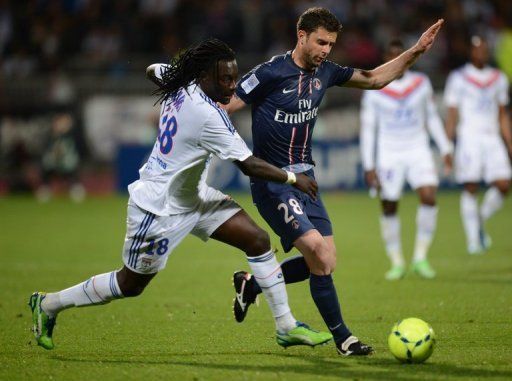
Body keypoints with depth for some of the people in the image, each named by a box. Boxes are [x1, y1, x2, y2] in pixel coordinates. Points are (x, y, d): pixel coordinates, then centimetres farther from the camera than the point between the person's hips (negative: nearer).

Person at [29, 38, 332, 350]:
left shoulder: (179, 85, -5)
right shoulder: (208, 116, -30)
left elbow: (153, 70, 19)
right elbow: (249, 166, -26)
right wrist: (293, 179, -15)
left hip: (192, 195, 10)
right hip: (159, 207, -10)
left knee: (258, 239, 0)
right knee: (131, 285, 8)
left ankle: (286, 327, 7)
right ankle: (49, 305, 27)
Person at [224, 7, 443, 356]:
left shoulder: (325, 72, 7)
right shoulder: (271, 73, -15)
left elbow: (374, 79, 19)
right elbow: (224, 109, -11)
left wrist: (416, 52, 11)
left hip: (305, 179, 8)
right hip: (272, 181, -8)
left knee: (325, 261, 3)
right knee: (317, 250, -19)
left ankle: (252, 284, 23)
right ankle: (342, 338, -8)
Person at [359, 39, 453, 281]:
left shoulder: (421, 83, 4)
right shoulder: (374, 90, -3)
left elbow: (432, 117, 15)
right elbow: (367, 128, -1)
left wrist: (445, 149, 12)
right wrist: (369, 166, -5)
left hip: (418, 151, 1)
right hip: (388, 154, -1)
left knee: (429, 197, -18)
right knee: (389, 208, 0)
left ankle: (420, 258, -7)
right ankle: (397, 263, 15)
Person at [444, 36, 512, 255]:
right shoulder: (458, 78, 2)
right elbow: (452, 115, 1)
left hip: (492, 138, 4)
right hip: (469, 137, -4)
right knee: (470, 188, -7)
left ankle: (480, 222, 14)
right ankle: (473, 239, -2)